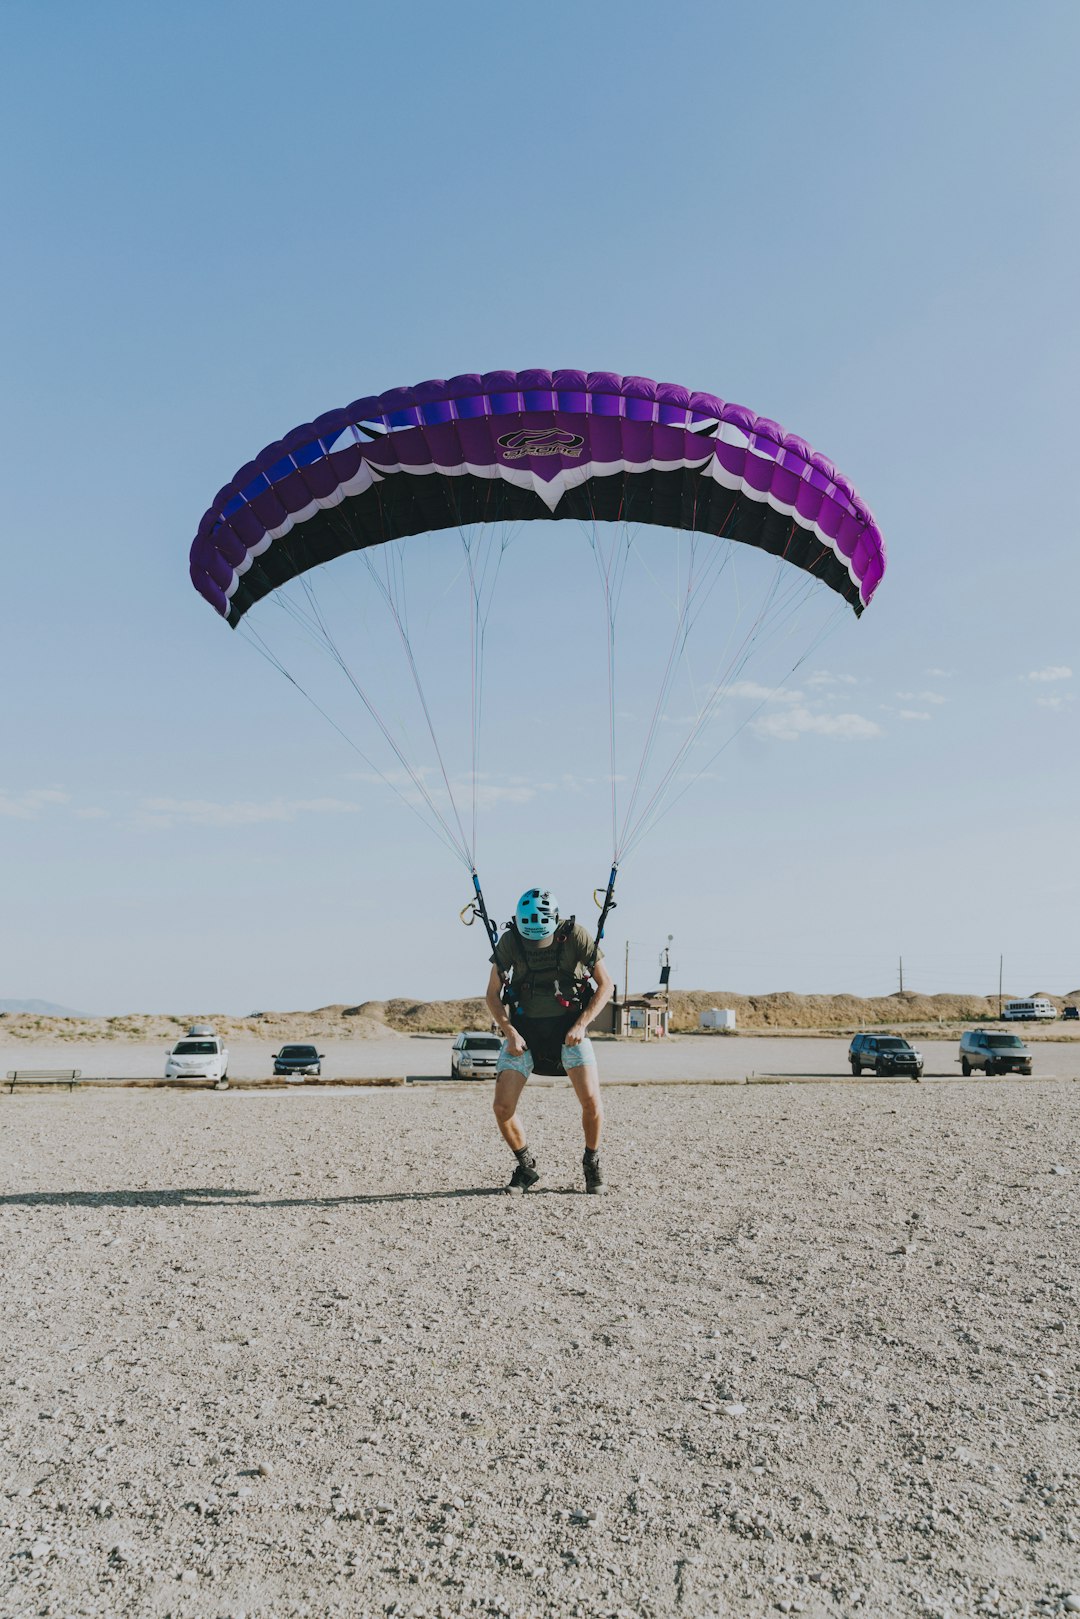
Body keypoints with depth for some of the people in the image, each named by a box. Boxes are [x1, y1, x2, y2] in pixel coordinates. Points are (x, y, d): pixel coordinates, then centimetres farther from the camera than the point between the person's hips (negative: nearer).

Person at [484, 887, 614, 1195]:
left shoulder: (575, 935, -13)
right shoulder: (509, 941, -10)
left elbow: (605, 985, -6)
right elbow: (492, 994, -1)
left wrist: (580, 1025, -15)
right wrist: (509, 1032, -14)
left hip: (569, 1028, -1)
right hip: (524, 1028, 2)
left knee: (591, 1102, -17)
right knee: (503, 1107, -9)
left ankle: (592, 1164, 11)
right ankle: (526, 1167, 16)